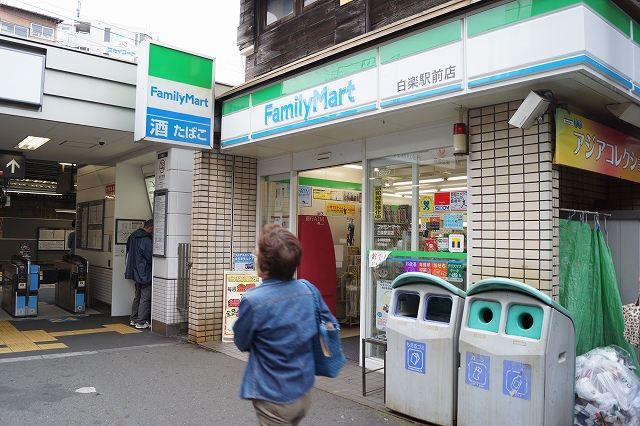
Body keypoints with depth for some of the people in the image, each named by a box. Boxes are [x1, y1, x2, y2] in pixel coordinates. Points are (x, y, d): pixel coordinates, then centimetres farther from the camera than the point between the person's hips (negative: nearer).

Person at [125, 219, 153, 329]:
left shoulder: (133, 237, 8)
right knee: (145, 297, -2)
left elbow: (129, 252, 19)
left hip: (136, 272, 10)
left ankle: (133, 319, 25)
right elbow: (150, 257, -19)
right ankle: (141, 322, 1)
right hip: (145, 273, -10)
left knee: (137, 296, 19)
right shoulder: (146, 240, -21)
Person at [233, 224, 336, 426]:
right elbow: (330, 325, 5)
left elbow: (241, 344, -8)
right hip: (304, 391, 5)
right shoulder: (309, 290, -9)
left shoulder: (253, 300, -25)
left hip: (274, 399, -5)